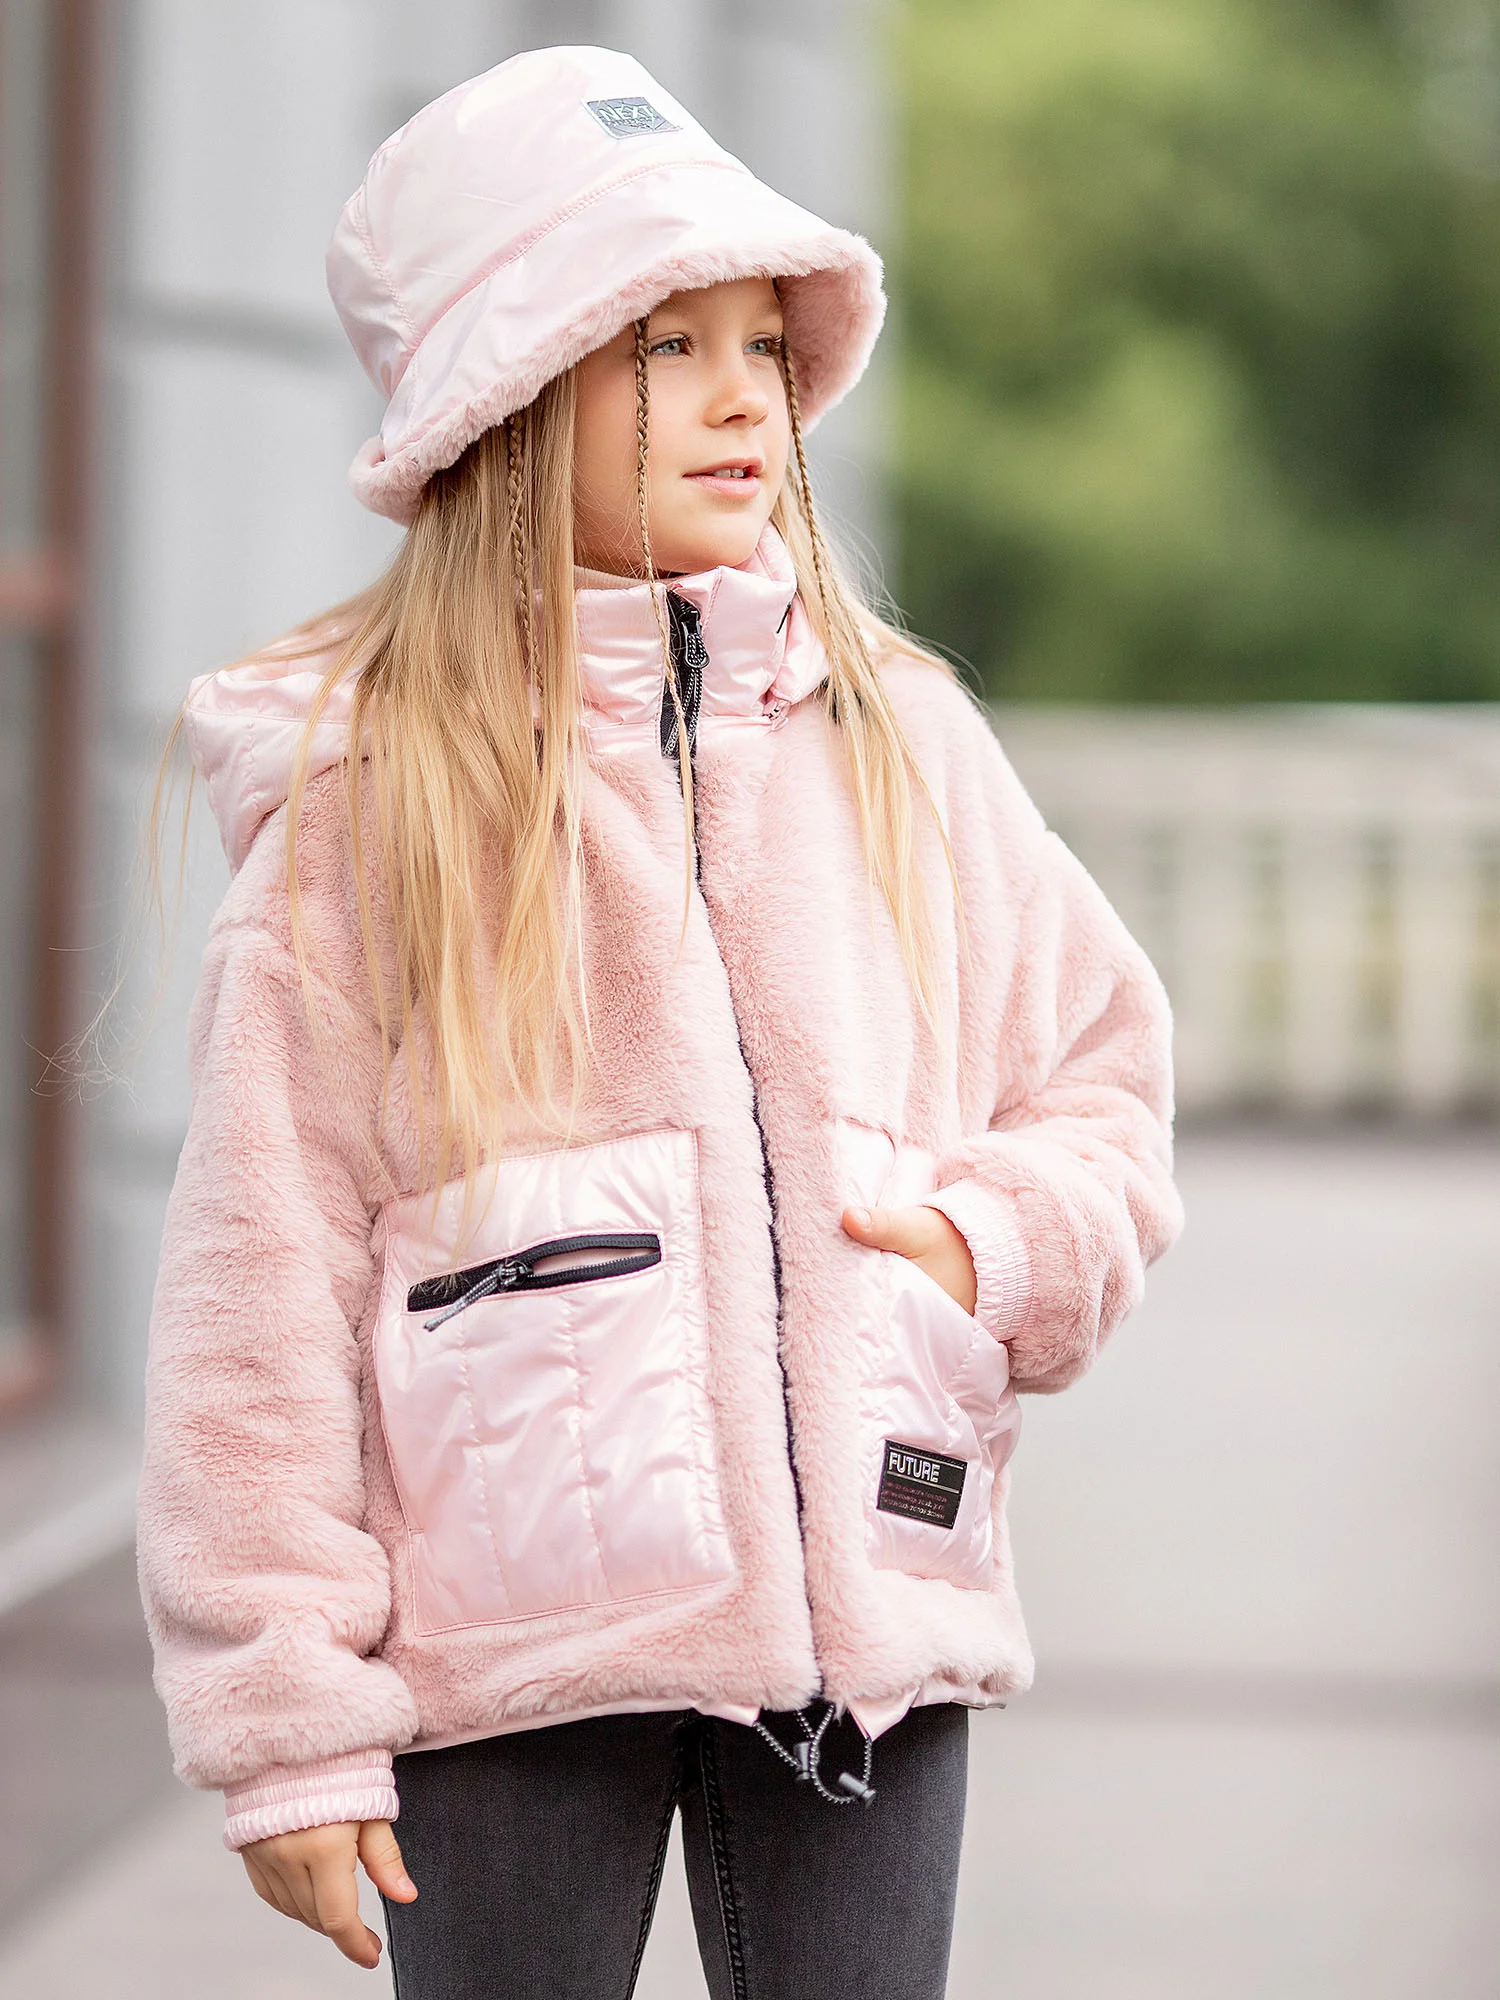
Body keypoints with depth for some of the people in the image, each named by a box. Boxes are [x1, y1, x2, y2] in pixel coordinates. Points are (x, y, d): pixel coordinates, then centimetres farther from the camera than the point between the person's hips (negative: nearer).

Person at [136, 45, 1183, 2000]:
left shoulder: (903, 740, 8)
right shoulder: (371, 791, -3)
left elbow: (1101, 1086, 17)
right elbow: (266, 1278, -4)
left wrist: (996, 1242, -6)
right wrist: (286, 1723, -8)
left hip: (870, 1610, 3)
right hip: (516, 1644, -3)